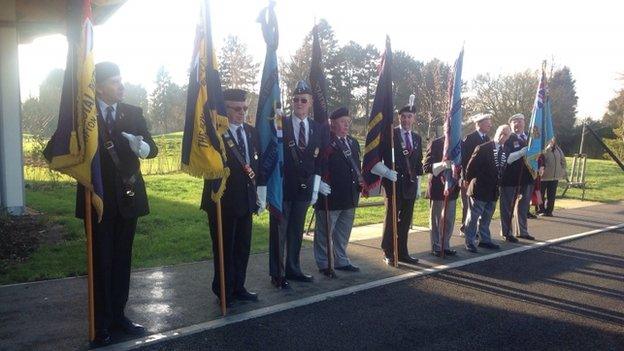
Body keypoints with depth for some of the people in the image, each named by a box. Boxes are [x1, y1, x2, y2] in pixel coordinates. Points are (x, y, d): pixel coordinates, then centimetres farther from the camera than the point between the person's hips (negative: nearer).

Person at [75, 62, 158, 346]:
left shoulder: (133, 113, 4)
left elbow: (152, 148, -2)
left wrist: (143, 147, -22)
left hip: (127, 196, 3)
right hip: (97, 197, -3)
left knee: (122, 259, 12)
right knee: (101, 261, 4)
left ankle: (118, 314, 24)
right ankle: (102, 323, 14)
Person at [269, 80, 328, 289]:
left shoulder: (317, 129, 8)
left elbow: (318, 162, 11)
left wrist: (316, 187, 5)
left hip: (304, 188, 4)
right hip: (282, 187, -4)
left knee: (296, 232, 14)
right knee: (278, 231, 2)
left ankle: (293, 269, 27)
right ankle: (277, 274, 11)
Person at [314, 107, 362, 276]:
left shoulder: (353, 142, 14)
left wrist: (360, 181, 7)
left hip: (350, 197, 8)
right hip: (330, 197, -8)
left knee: (344, 232, 18)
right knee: (324, 232, 6)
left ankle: (342, 261, 31)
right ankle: (323, 264, 18)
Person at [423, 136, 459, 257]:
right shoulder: (436, 143, -9)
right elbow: (426, 166, -14)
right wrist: (441, 165, -31)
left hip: (452, 187, 5)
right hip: (437, 187, -5)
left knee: (449, 219, 11)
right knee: (436, 219, 5)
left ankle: (445, 246, 22)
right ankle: (436, 247, 14)